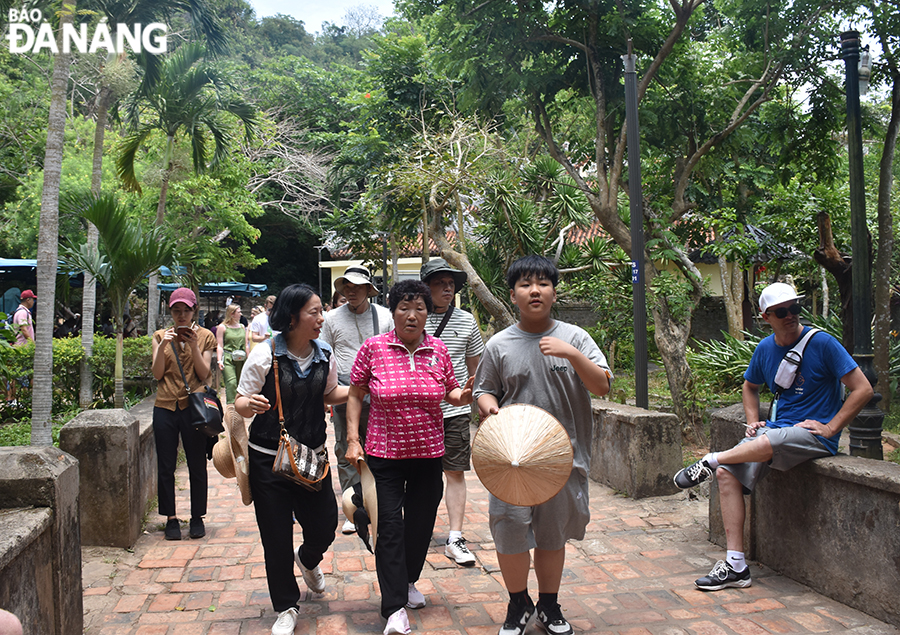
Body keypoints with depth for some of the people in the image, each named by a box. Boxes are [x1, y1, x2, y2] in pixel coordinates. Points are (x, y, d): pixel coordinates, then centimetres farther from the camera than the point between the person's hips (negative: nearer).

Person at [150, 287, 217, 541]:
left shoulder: (205, 336, 4)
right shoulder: (160, 336, 9)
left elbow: (204, 374, -1)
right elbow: (157, 374, 2)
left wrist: (194, 346, -13)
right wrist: (163, 346, -11)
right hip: (165, 406, 2)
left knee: (197, 465, 4)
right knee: (165, 466, 6)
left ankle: (197, 517, 18)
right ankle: (171, 518, 18)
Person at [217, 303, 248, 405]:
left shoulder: (242, 327, 17)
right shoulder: (222, 327, 3)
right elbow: (219, 346, 0)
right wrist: (219, 360, -11)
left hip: (241, 359, 5)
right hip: (228, 359, -5)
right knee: (231, 383, -16)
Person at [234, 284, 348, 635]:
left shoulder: (325, 355, 0)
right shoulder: (265, 355, -12)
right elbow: (241, 404, -8)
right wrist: (250, 404, -30)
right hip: (269, 461, -3)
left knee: (325, 528, 5)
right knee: (276, 537, 4)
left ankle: (308, 560, 44)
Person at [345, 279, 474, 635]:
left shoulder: (438, 350, 0)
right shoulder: (373, 348, -7)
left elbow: (451, 393, 11)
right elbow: (355, 396, 2)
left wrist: (465, 395, -11)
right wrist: (352, 439, -4)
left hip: (428, 452, 3)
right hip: (385, 453, -3)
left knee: (421, 522, 14)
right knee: (391, 526, -5)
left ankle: (408, 581, 40)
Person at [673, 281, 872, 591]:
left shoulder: (822, 343, -9)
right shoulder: (765, 348, 8)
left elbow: (863, 389, -9)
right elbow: (749, 387, 27)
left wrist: (830, 428, -13)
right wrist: (753, 422, 11)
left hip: (814, 435, -6)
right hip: (775, 429, 6)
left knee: (770, 442, -38)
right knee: (727, 474, -14)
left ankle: (710, 460, -8)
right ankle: (736, 565, -10)